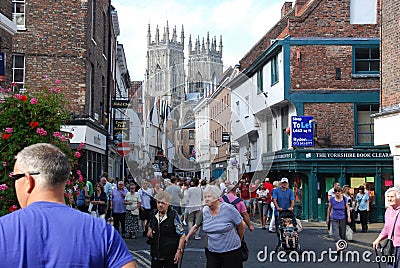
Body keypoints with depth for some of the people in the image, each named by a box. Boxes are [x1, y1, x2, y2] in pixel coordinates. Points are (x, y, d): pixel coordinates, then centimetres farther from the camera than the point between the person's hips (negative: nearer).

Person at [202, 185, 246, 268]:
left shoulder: (228, 209, -13)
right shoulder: (205, 211, 1)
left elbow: (242, 226, -3)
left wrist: (239, 241, 10)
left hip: (230, 251, -4)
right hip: (211, 251, 4)